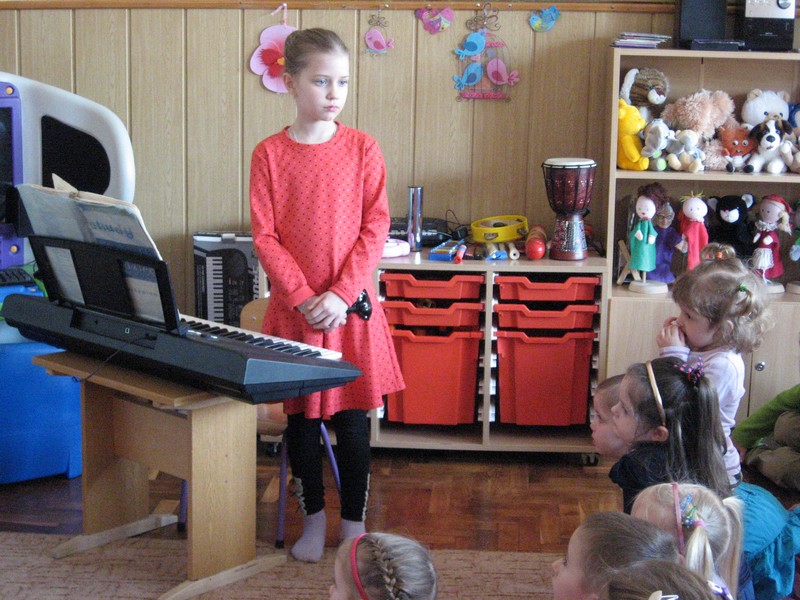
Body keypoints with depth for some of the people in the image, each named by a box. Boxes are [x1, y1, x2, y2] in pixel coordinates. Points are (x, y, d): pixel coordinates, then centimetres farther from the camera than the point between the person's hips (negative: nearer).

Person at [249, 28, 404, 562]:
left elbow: (375, 229, -4)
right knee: (301, 417, 9)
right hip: (293, 307, 1)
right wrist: (304, 298, -13)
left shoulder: (363, 148, -1)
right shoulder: (270, 154, -1)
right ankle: (314, 518, 26)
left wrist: (340, 295, -12)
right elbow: (265, 236, -4)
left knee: (352, 418, 6)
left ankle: (354, 524, 21)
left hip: (350, 307, 0)